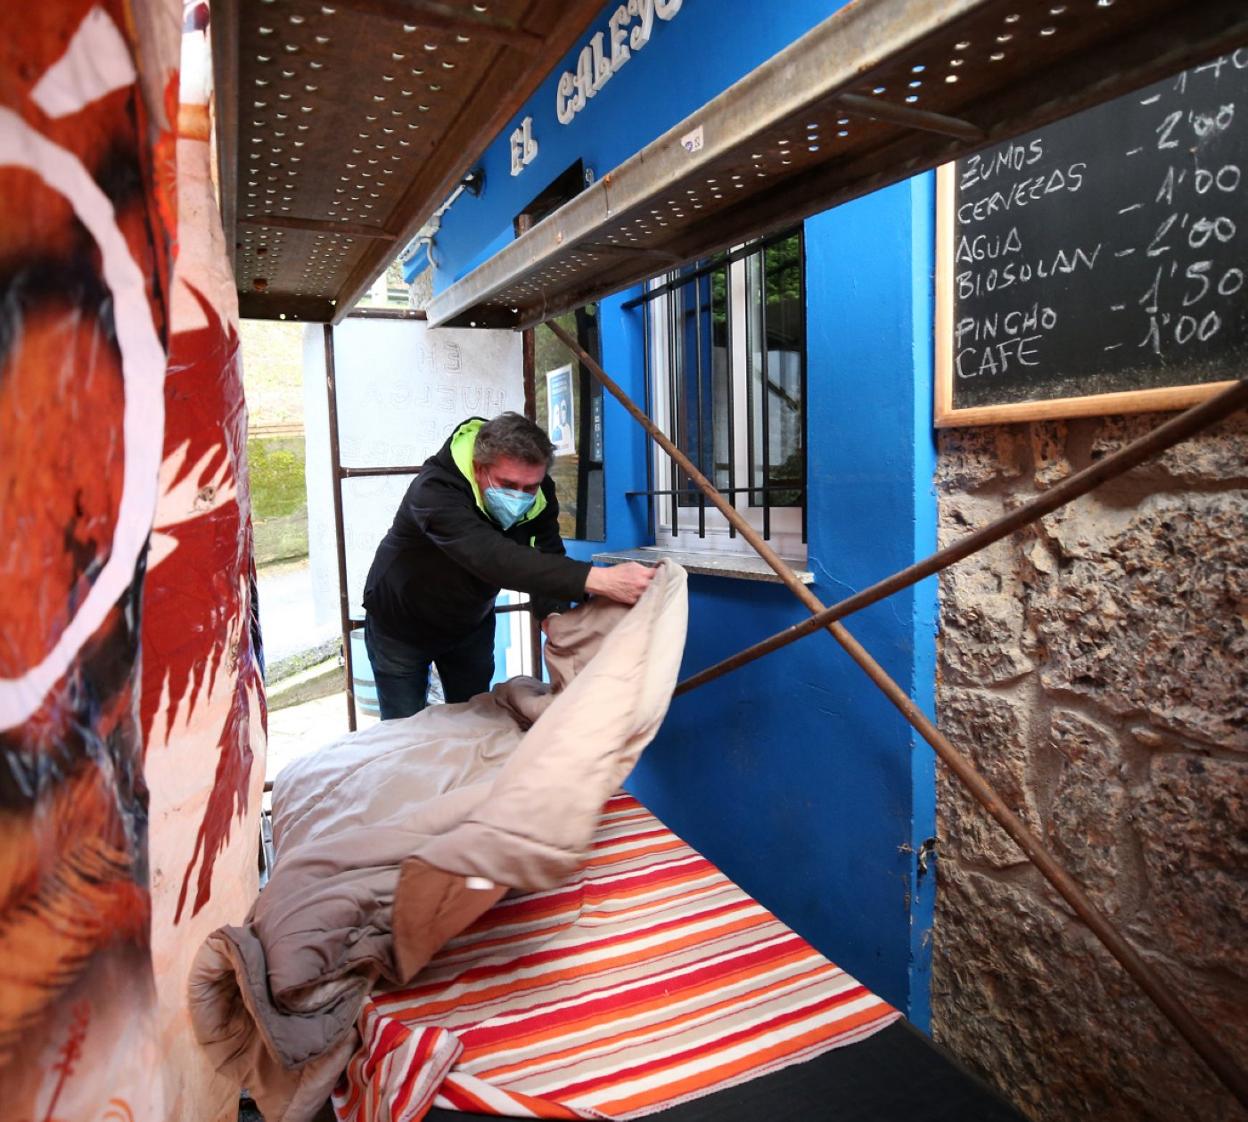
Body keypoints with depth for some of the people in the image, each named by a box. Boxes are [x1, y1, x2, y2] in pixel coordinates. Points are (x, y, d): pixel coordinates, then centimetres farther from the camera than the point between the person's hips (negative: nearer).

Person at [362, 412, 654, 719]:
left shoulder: (540, 494, -19)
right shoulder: (435, 491, -39)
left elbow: (545, 560, -19)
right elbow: (493, 558, -54)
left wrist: (552, 613, -44)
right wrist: (597, 579, -64)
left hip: (471, 624, 5)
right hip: (402, 626, -4)